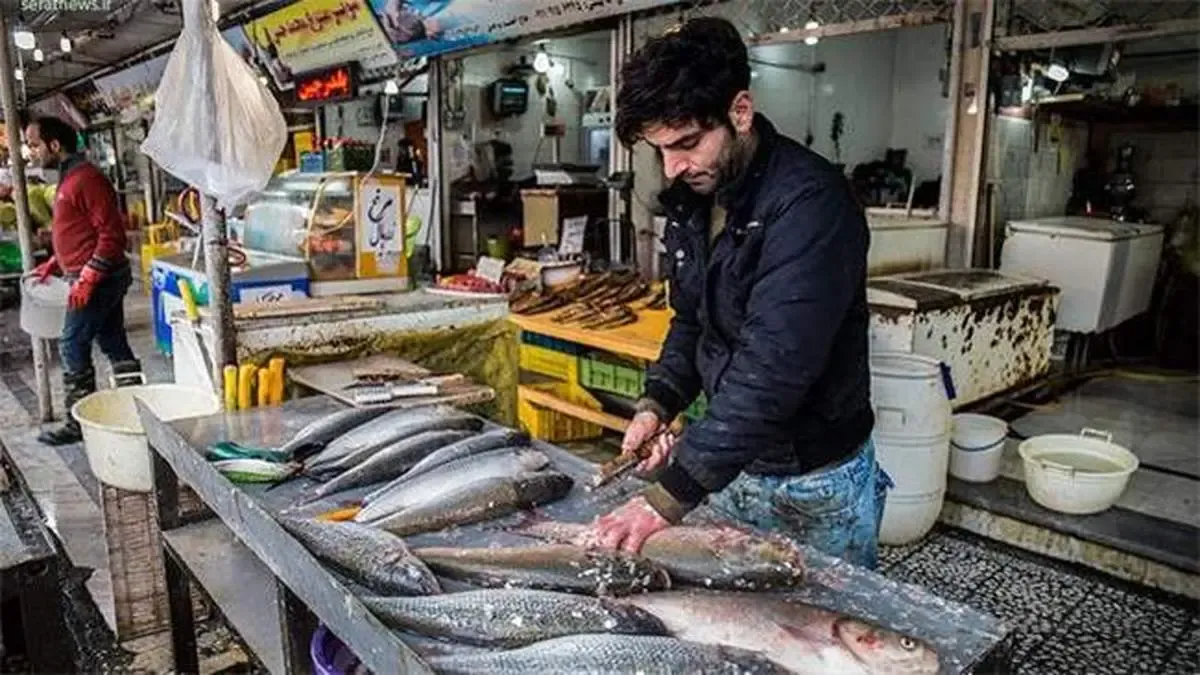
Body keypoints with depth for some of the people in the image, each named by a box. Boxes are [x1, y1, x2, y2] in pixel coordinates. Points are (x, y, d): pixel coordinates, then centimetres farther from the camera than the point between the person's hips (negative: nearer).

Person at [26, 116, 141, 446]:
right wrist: (53, 264, 19)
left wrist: (86, 279, -23)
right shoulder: (70, 178, 16)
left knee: (72, 346, -4)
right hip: (102, 278, 10)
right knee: (113, 344, 11)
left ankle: (78, 422, 3)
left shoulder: (85, 178, -15)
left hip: (98, 279, -10)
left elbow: (112, 233, -21)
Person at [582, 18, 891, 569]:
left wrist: (668, 499, -33)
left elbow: (773, 370, -33)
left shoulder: (810, 203, -26)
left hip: (817, 482, -7)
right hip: (731, 465, 7)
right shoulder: (691, 197, 0)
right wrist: (658, 404, -6)